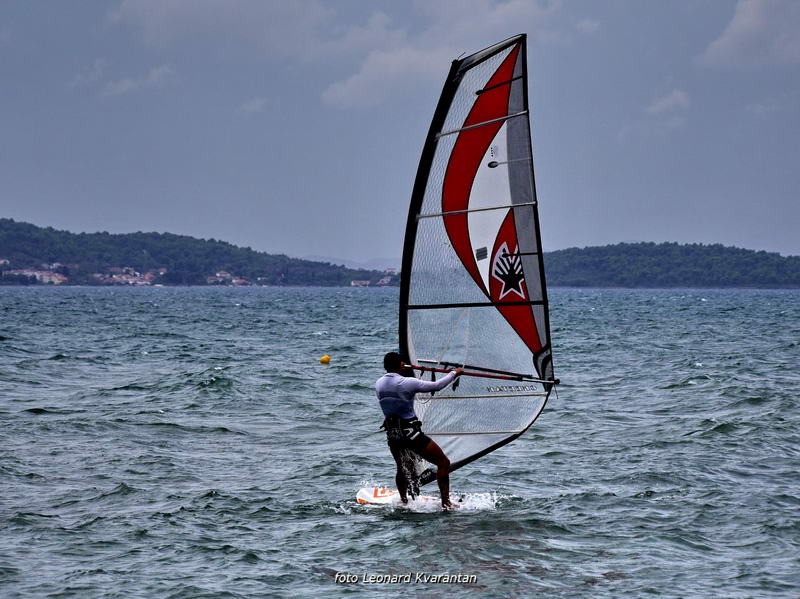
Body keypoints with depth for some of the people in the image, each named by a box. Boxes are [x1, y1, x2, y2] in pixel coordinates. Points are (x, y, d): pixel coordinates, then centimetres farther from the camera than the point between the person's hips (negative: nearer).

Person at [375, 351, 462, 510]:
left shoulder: (379, 384, 1)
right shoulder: (407, 383, -17)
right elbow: (437, 386, -9)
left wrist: (403, 371, 43)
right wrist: (454, 373, 7)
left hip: (391, 435, 7)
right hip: (410, 433, -7)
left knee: (402, 468, 30)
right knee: (443, 463, 2)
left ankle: (403, 501, 41)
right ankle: (446, 503, -2)